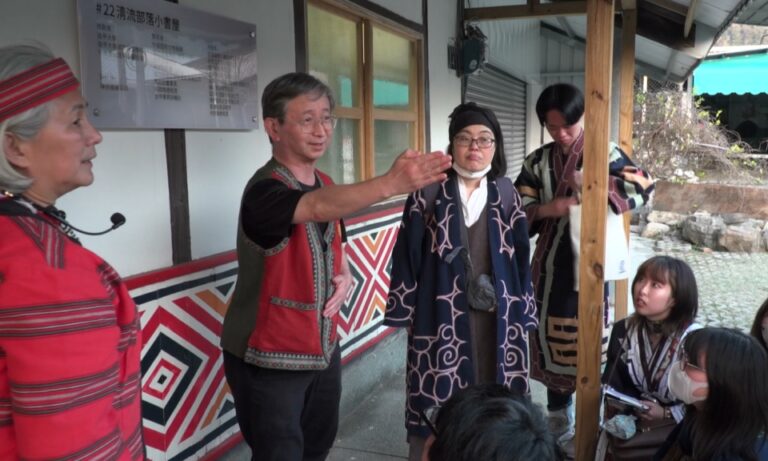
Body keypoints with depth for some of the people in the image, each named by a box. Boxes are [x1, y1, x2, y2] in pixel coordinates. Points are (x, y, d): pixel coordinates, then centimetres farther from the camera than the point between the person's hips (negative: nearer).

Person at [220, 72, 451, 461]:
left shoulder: (324, 183, 3)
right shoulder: (264, 190, -22)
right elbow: (320, 208, -43)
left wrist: (344, 276, -4)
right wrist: (390, 184, -58)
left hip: (321, 348, 8)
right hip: (267, 359, -7)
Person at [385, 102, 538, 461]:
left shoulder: (506, 195, 5)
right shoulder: (429, 193, -4)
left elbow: (520, 258, 8)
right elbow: (407, 254, -2)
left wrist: (523, 315, 7)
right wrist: (404, 312, -4)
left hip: (495, 317, 3)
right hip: (441, 316, -2)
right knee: (437, 405, 3)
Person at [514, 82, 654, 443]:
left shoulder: (604, 153, -3)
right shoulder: (538, 161, 6)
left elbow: (642, 188, -15)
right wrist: (546, 209, -16)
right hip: (551, 264, 4)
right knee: (551, 340, 11)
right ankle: (558, 416, 29)